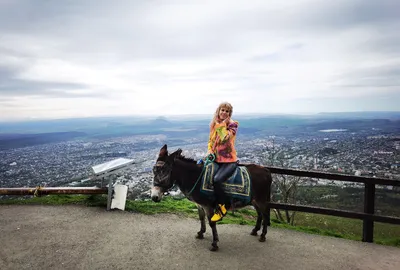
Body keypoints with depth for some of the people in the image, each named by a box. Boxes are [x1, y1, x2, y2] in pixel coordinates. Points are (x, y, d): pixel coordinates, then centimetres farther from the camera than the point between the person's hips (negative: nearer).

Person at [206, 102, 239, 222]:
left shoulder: (233, 124, -5)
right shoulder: (214, 124, 11)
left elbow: (225, 138, -21)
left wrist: (222, 125, -11)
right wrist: (209, 150, 1)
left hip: (229, 160, -7)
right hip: (215, 159, 7)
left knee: (217, 179, -28)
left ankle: (221, 208, -9)